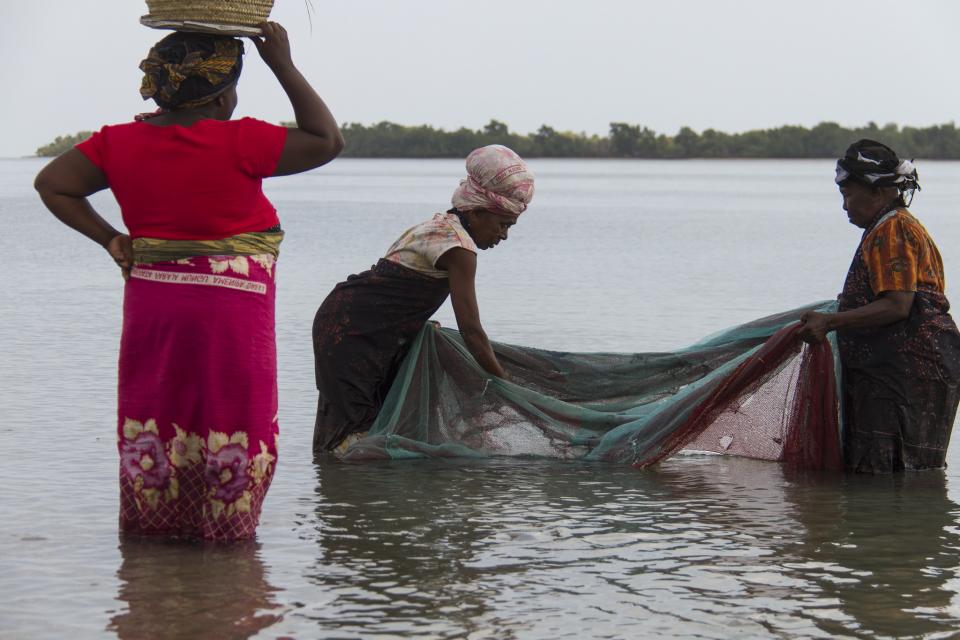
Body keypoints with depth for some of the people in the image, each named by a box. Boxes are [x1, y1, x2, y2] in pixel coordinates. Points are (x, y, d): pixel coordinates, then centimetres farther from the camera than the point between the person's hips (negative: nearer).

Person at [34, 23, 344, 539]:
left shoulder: (121, 142, 1)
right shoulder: (236, 143, -15)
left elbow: (52, 184, 6)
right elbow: (326, 141, -8)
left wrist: (108, 238, 6)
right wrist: (284, 67, -4)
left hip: (150, 304, 5)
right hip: (230, 310, -5)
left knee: (152, 419, 14)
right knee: (231, 422, 5)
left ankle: (149, 526, 20)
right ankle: (226, 531, 9)